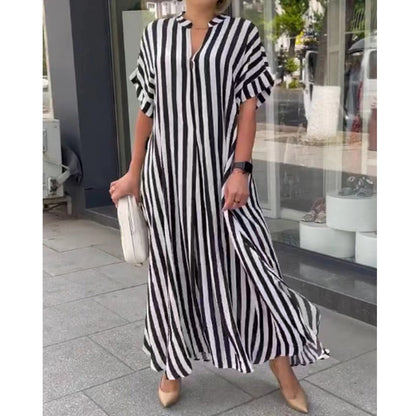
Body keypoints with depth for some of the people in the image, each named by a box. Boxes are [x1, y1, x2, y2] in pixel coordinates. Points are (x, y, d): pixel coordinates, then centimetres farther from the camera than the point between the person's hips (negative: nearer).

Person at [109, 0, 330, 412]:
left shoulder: (243, 33, 2)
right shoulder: (155, 33, 6)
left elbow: (248, 107, -4)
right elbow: (147, 108, 9)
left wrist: (239, 171, -13)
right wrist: (134, 172, 10)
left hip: (220, 169, -1)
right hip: (167, 171, 2)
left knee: (250, 263, -1)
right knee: (172, 266, 9)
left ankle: (283, 369, 16)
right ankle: (173, 364, 28)